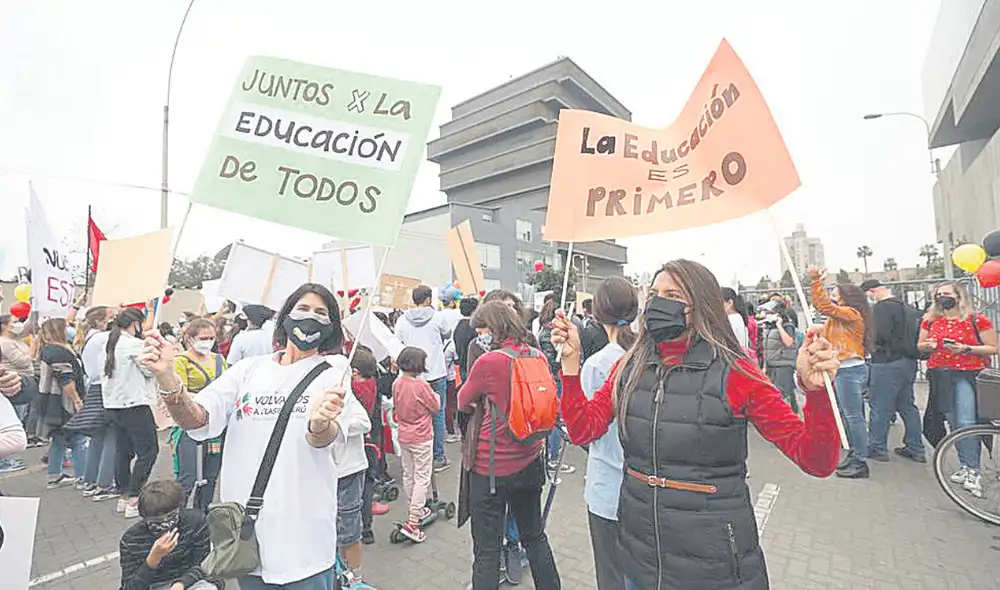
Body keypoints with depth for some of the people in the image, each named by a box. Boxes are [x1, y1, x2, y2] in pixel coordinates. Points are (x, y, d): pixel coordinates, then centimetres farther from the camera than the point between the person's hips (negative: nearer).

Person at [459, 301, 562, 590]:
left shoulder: (489, 362, -21)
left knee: (486, 550, 9)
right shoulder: (538, 356, -3)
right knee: (534, 536, 25)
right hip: (530, 463, 6)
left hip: (491, 468, -6)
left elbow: (463, 402, -5)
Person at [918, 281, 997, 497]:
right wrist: (928, 345, -6)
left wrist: (966, 348, -18)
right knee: (953, 424, 10)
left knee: (966, 423, -13)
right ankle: (967, 466, 22)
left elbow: (993, 348, -4)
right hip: (940, 376, 4)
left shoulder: (977, 320, -5)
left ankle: (972, 470, -2)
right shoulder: (930, 320, 7)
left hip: (967, 375, -4)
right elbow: (920, 345, 16)